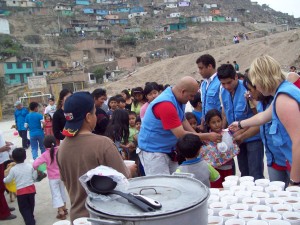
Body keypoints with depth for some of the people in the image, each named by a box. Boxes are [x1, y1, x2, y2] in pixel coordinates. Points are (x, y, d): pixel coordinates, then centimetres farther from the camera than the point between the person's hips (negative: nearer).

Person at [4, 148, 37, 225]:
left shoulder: (13, 169, -10)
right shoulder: (30, 166, -3)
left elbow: (8, 179, 3)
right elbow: (35, 177, 5)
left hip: (21, 191, -3)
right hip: (31, 188, 4)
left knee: (24, 208, 5)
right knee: (30, 205, 21)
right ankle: (31, 218, 39)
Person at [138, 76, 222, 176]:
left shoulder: (179, 99, 1)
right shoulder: (166, 105, -29)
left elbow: (182, 120, 12)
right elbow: (180, 134, -27)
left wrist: (199, 138, 0)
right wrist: (207, 136, -18)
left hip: (169, 150, 9)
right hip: (153, 151, -9)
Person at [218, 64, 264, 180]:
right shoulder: (223, 92, -1)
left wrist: (242, 136, -21)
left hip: (253, 137, -6)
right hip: (238, 138, 6)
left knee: (255, 175, -7)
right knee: (244, 174, 15)